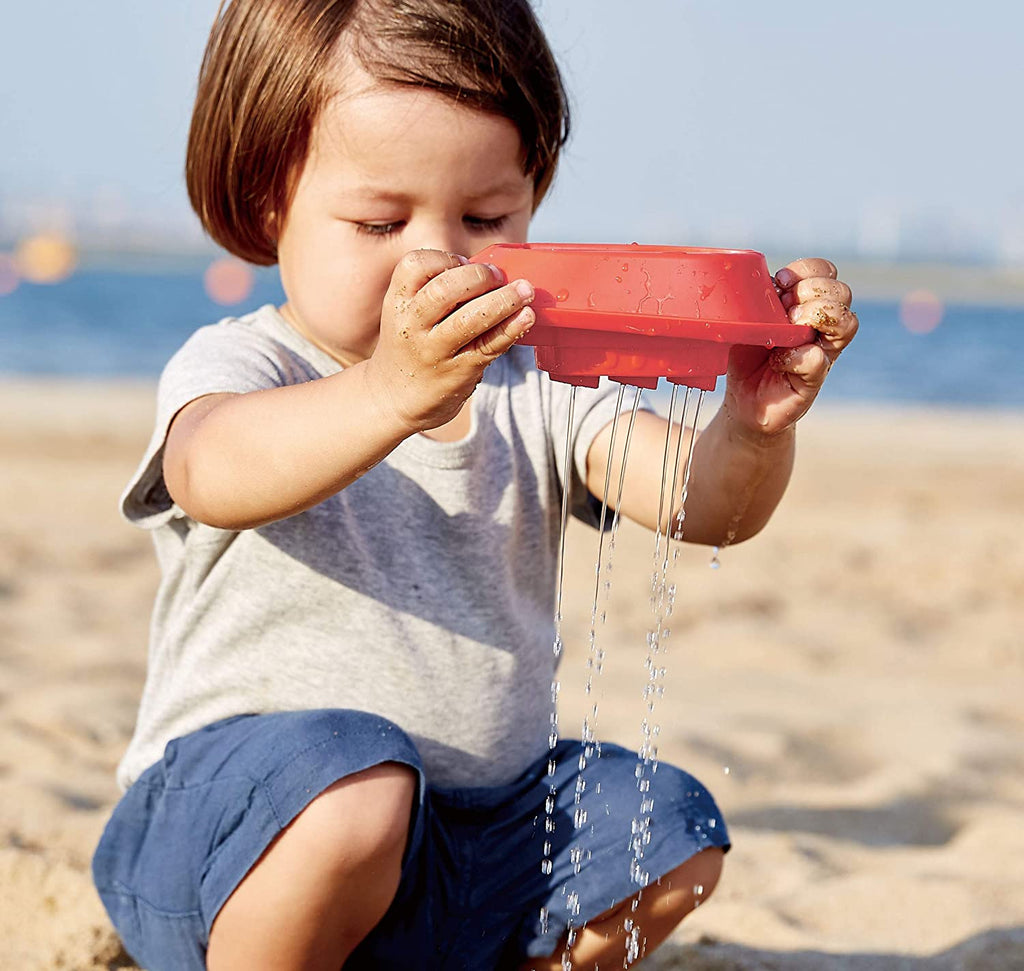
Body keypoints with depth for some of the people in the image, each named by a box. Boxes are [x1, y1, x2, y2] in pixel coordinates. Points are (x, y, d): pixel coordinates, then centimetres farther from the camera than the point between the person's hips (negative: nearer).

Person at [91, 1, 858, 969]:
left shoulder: (537, 387, 3)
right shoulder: (237, 367, -11)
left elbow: (703, 505, -10)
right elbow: (219, 472, -37)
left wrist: (753, 429, -34)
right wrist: (394, 392, -57)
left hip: (483, 831, 6)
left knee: (673, 836, -2)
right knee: (350, 778, -34)